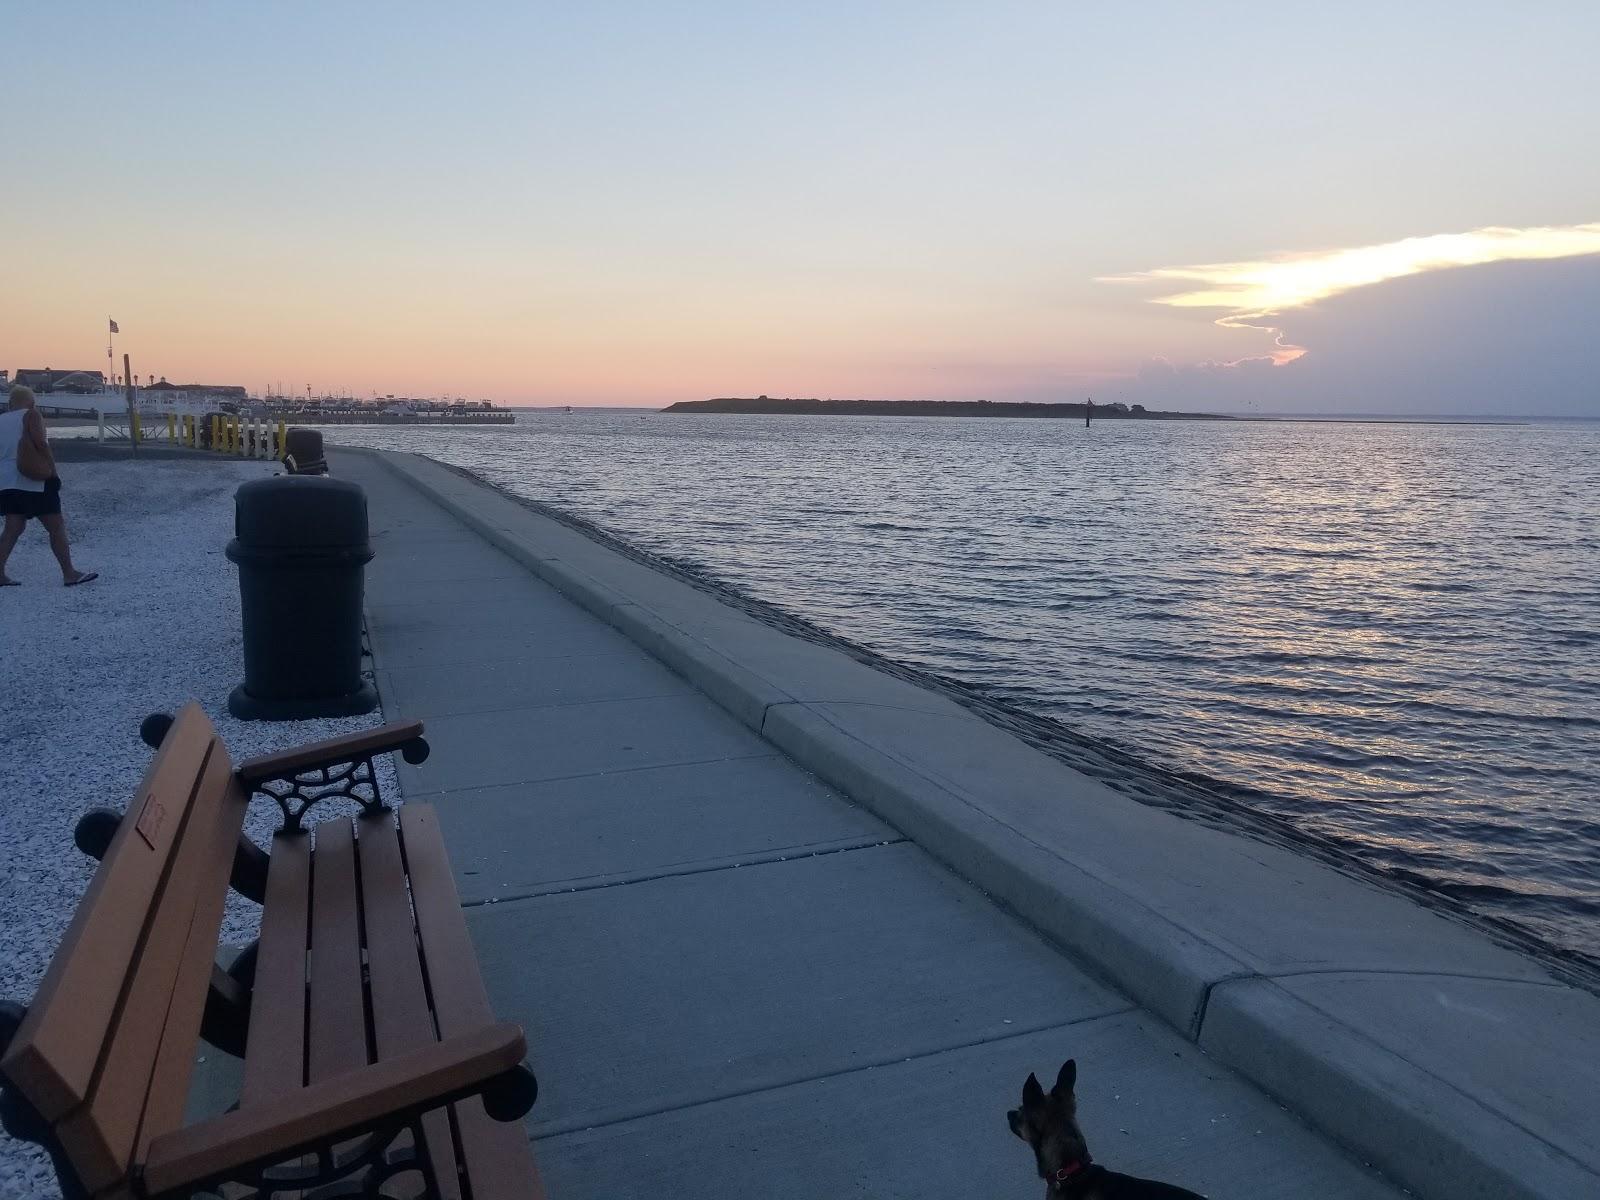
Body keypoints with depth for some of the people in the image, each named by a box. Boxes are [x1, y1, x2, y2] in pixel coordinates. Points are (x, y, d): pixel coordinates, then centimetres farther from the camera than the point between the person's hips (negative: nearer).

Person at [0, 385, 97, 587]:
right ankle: (69, 574, 0)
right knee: (57, 527, -1)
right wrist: (53, 472, -14)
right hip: (34, 481, -7)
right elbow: (40, 443, -18)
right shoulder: (31, 415, -6)